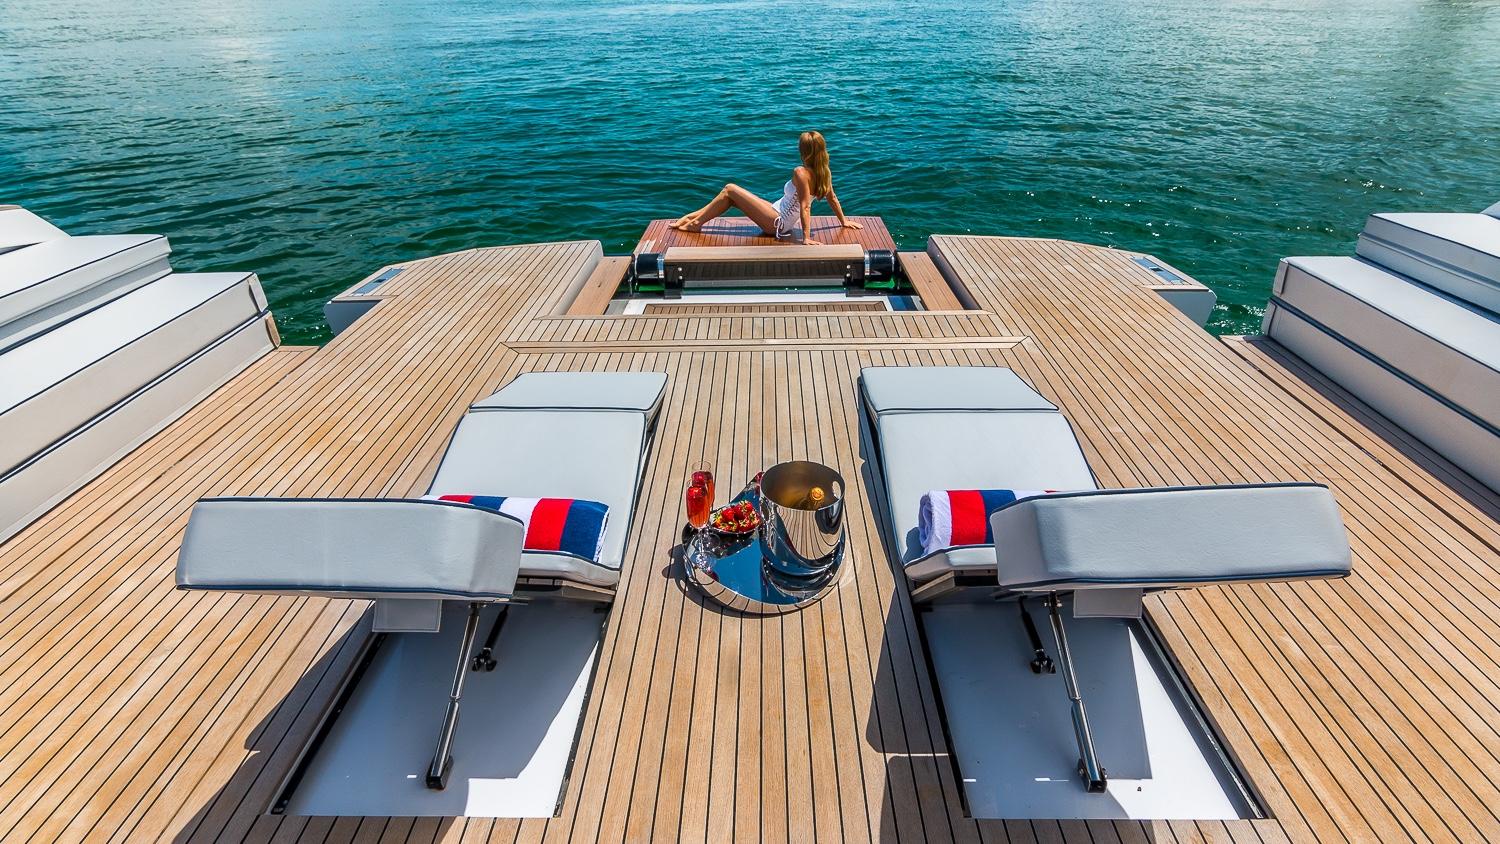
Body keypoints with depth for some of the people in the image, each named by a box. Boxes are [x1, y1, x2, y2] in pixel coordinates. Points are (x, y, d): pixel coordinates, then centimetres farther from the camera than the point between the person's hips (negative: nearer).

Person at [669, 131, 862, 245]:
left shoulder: (801, 173, -24)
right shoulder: (824, 172, 0)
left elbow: (805, 207, -29)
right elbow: (832, 198, 7)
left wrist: (806, 237, -32)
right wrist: (844, 221, 18)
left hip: (776, 222, -9)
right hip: (782, 218, 9)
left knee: (730, 190, -5)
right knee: (732, 197, 15)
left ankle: (696, 223, 6)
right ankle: (693, 216, 20)